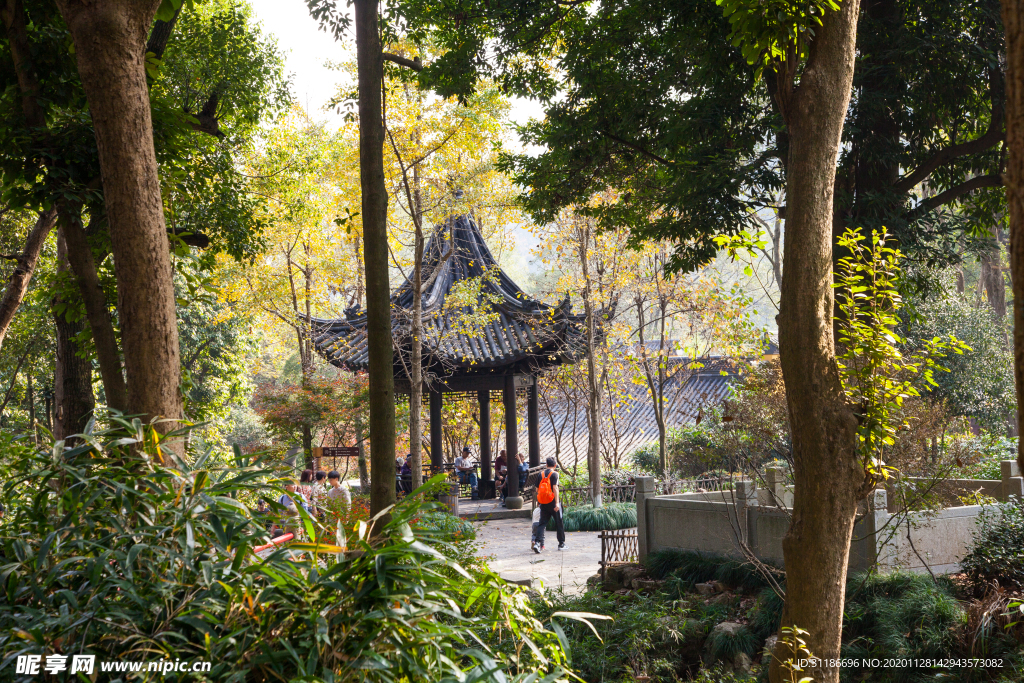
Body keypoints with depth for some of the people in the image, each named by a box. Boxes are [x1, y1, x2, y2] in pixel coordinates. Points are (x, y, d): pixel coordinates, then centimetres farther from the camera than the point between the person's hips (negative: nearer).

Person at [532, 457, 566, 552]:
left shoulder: (541, 474, 8)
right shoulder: (554, 474, -7)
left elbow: (537, 489, 12)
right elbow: (555, 488, -17)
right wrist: (557, 503, -19)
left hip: (543, 504, 4)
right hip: (552, 502, -4)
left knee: (542, 523, 3)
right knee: (559, 522, 10)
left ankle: (537, 542, -15)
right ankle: (561, 544, 19)